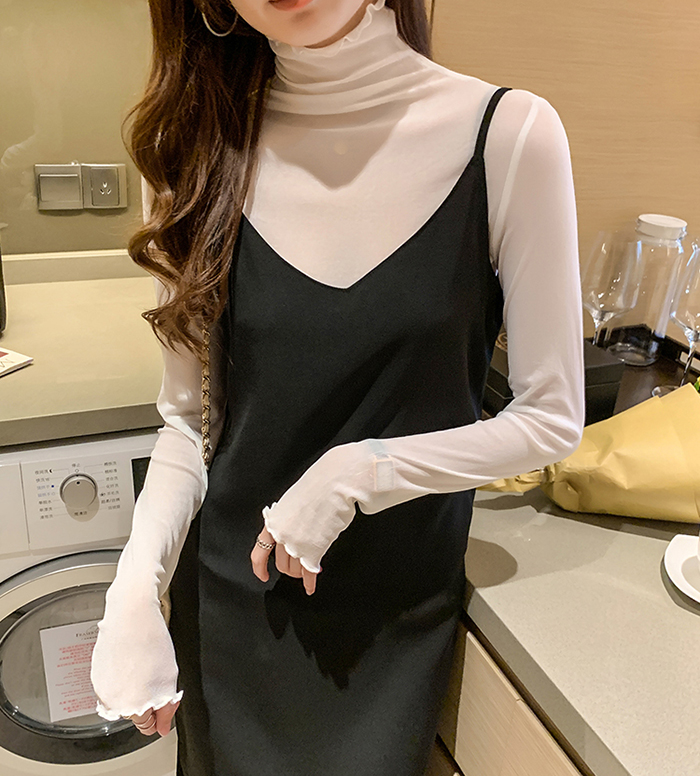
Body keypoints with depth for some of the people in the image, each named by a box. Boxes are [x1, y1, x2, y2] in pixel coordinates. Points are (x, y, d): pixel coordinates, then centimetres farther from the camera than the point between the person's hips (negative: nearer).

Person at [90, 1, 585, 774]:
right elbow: (188, 419, -3)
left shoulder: (508, 133, -15)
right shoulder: (205, 155, -6)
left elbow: (551, 418, -10)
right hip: (223, 603, 3)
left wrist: (358, 472, -19)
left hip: (394, 614, -1)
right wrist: (136, 585, -15)